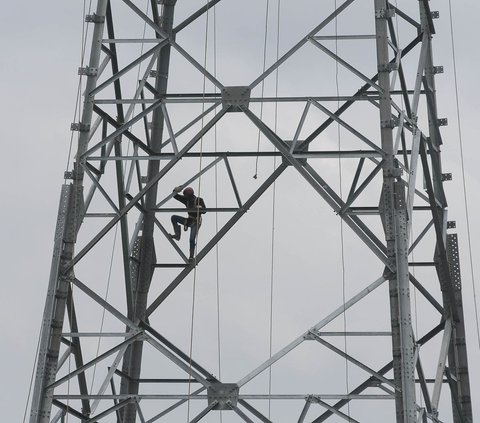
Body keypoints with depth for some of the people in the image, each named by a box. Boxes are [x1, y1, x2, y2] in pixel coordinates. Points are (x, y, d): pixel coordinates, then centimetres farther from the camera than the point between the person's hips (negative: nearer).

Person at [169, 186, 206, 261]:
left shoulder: (199, 200, -15)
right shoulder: (186, 199, -1)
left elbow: (204, 211, -19)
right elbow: (175, 196, 1)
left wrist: (200, 208, -41)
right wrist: (175, 190, -20)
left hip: (196, 222, -6)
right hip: (189, 220, 6)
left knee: (192, 239, -15)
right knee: (174, 217, -6)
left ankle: (191, 256, -9)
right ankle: (177, 235, -10)